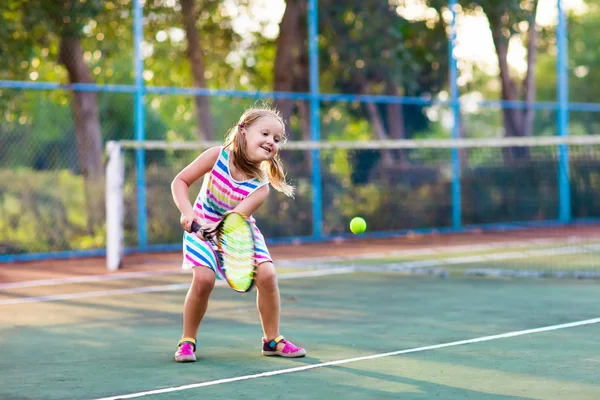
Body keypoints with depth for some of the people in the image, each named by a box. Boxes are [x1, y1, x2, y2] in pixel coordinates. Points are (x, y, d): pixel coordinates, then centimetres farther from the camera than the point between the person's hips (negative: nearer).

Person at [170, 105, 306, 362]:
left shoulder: (260, 187, -20)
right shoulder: (217, 157, -22)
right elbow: (180, 181, -15)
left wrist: (217, 227, -50)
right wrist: (187, 212, -30)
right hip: (201, 226, -2)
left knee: (266, 274, -14)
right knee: (204, 278, -23)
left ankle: (272, 340, 7)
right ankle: (187, 341, -3)